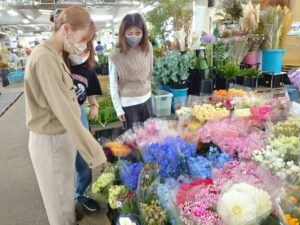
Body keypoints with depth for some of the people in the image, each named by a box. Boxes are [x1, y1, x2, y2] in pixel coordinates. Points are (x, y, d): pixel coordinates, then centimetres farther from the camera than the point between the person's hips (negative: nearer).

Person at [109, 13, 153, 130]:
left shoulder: (148, 48, -6)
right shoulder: (116, 55, -18)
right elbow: (113, 85, -11)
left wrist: (147, 88, 12)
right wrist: (118, 109, -8)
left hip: (147, 99, 4)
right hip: (128, 103, -4)